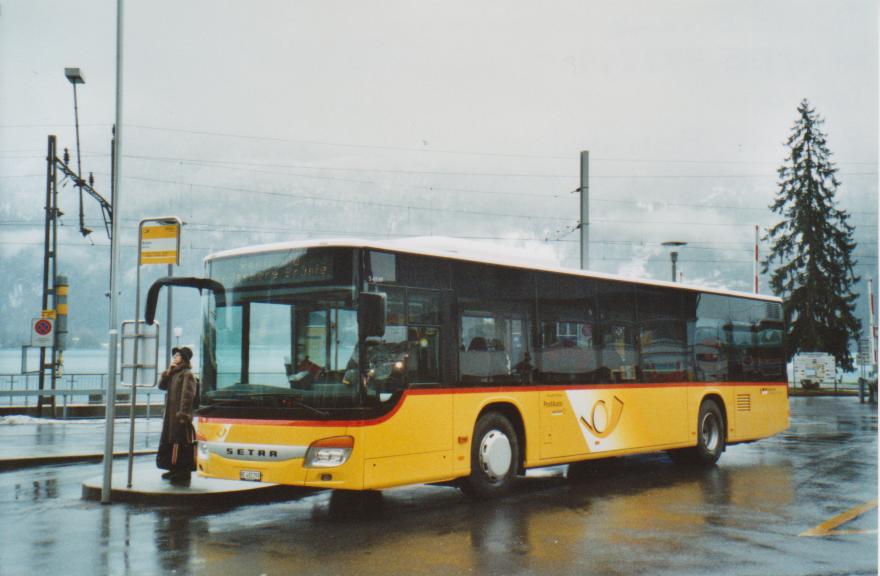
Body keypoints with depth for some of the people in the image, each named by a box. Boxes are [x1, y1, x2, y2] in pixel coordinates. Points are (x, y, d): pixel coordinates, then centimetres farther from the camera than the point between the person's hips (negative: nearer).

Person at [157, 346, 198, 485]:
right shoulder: (173, 373, 18)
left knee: (182, 444, -7)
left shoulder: (187, 374, -10)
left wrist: (183, 414, -21)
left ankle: (183, 474, -4)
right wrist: (168, 371, 1)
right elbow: (161, 385, 12)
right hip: (170, 415, 9)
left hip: (181, 416, -9)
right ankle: (174, 470, 26)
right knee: (169, 442, 15)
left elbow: (187, 395, -16)